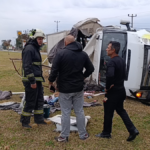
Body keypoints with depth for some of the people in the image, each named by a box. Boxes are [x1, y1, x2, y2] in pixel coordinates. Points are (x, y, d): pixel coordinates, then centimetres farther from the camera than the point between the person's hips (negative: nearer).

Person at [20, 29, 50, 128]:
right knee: (30, 101, -1)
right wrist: (32, 81, -23)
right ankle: (25, 121, 13)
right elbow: (27, 66, -21)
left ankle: (39, 119, 27)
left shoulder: (36, 48, 16)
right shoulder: (29, 49, -15)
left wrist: (40, 78, 21)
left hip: (37, 79, 10)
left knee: (39, 100, 15)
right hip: (31, 80, -10)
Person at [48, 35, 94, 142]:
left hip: (65, 89, -4)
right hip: (79, 88, 4)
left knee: (66, 113, 5)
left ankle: (64, 136, 15)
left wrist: (51, 81, 0)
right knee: (79, 111, 14)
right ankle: (83, 134, 24)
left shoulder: (61, 53, -13)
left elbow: (54, 70, -16)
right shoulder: (83, 54, 4)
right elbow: (91, 68, 9)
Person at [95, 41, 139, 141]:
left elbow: (110, 75, -38)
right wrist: (116, 83, 4)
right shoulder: (122, 61, 8)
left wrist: (107, 87, -22)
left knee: (108, 113, 7)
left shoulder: (112, 62, -21)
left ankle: (106, 133, 23)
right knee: (120, 110, 20)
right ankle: (132, 130, 14)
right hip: (121, 90, 9)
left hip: (113, 92, -9)